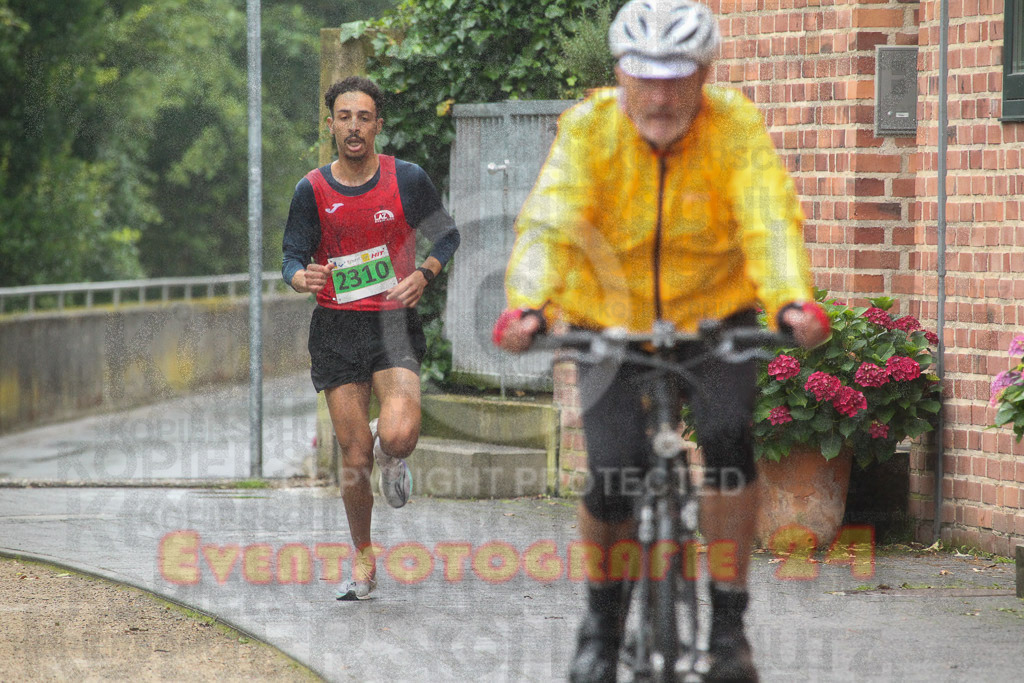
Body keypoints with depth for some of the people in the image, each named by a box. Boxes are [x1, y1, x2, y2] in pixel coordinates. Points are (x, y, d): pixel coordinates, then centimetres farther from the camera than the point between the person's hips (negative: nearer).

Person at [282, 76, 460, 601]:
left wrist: (423, 274, -8)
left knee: (399, 436, -23)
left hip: (394, 322, -1)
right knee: (354, 457, -1)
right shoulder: (312, 190, -1)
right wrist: (300, 277, -24)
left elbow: (447, 236, 10)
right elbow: (292, 257, 0)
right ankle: (363, 559, 20)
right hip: (335, 329, 1)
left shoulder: (407, 179, -1)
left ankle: (391, 454, 16)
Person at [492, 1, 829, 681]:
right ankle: (602, 620, 16)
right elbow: (550, 223, -29)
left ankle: (729, 620, -11)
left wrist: (792, 301, -48)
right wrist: (528, 306, -48)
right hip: (610, 319, 0)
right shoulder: (589, 129, -17)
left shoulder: (737, 128, -17)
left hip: (714, 314, 0)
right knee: (614, 477, -14)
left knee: (729, 437, -26)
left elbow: (771, 221, -29)